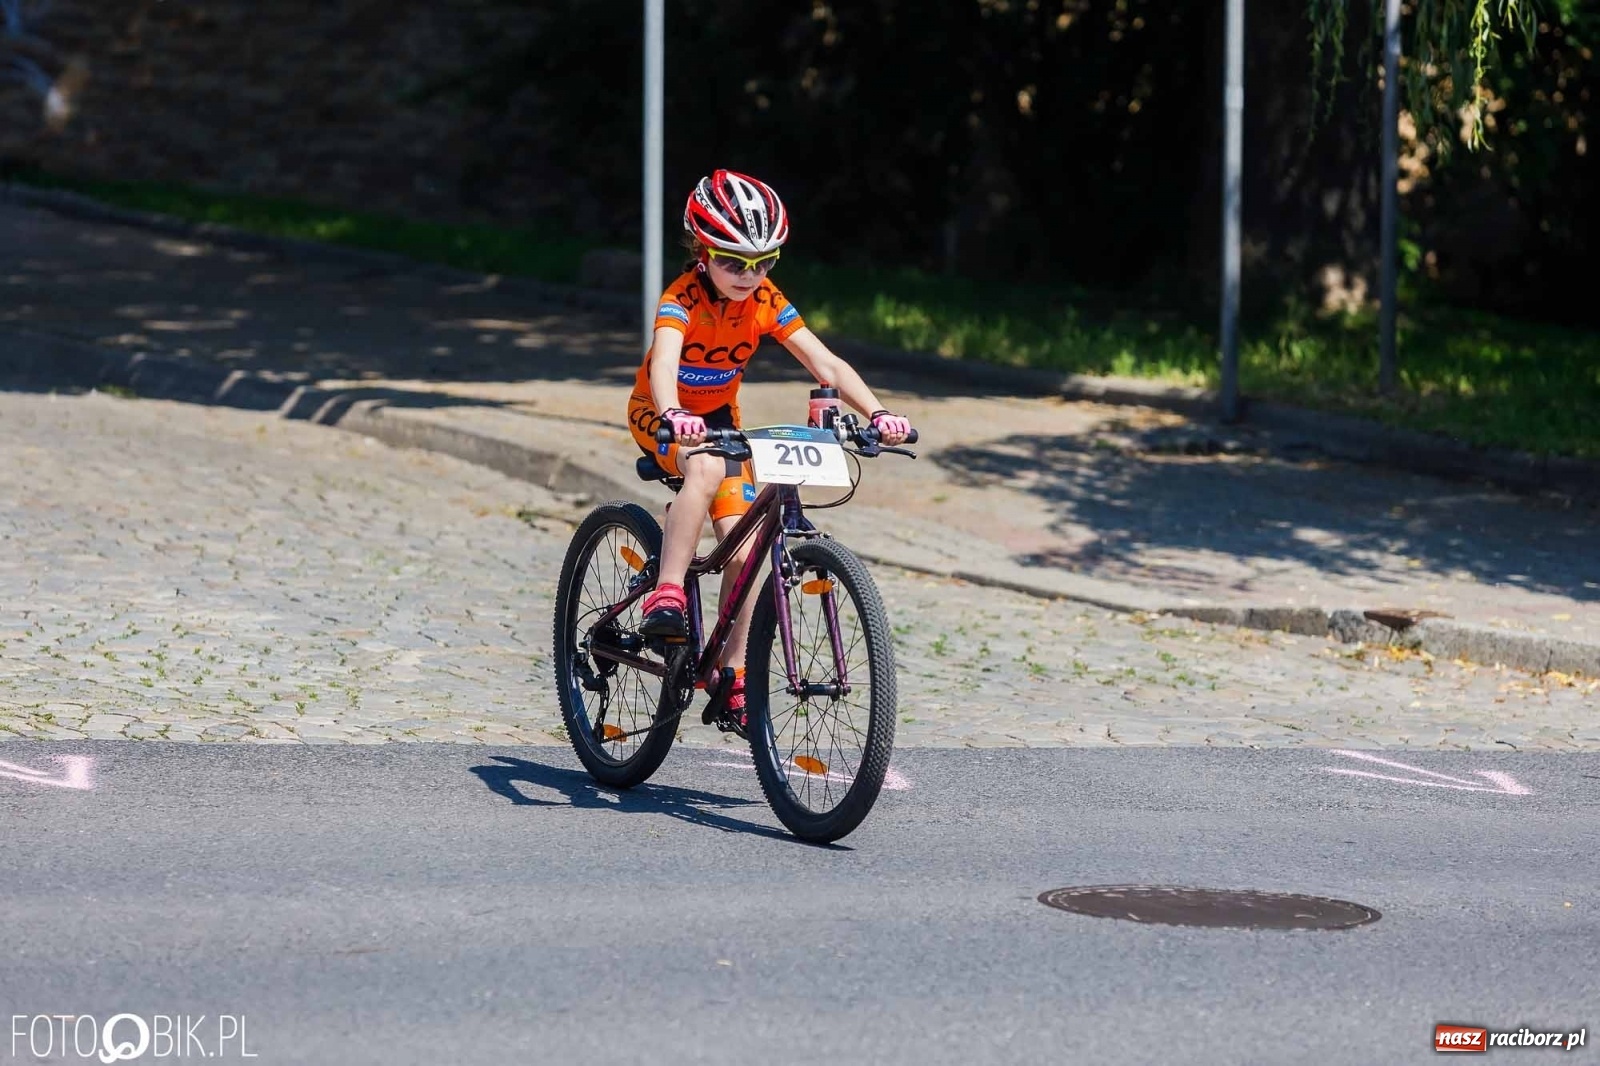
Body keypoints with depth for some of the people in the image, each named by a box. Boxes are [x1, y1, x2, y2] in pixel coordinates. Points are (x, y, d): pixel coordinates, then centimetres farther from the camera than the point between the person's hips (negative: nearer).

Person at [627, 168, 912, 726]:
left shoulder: (766, 302, -14)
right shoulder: (682, 300, -26)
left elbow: (827, 364, -20)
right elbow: (663, 364, -45)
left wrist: (877, 414, -36)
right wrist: (674, 418, -66)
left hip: (718, 418, 5)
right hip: (661, 418, -5)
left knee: (745, 551, -9)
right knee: (707, 469, -39)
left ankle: (732, 673, 2)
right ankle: (665, 595, -36)